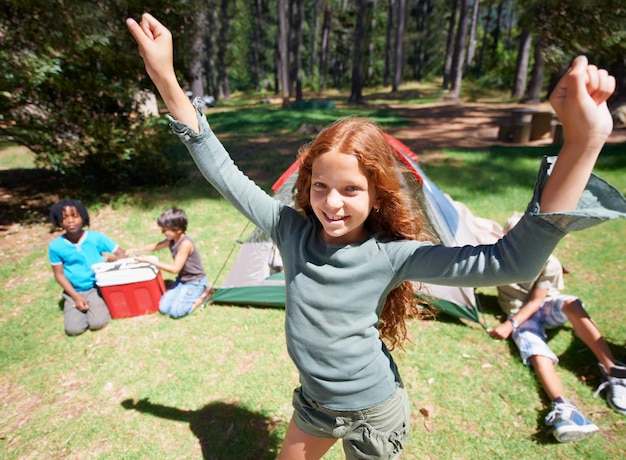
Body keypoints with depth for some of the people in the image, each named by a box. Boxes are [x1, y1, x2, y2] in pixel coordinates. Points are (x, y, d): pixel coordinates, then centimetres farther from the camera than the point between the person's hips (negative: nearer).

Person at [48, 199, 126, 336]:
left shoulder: (96, 237, -10)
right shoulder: (55, 246, -8)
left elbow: (122, 254, -4)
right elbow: (59, 275, -1)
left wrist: (111, 259, -27)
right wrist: (76, 296, -10)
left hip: (97, 288, -1)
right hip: (74, 292, 1)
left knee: (97, 323, -19)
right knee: (73, 329, -15)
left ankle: (97, 304, 13)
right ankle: (81, 305, 15)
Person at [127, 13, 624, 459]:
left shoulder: (392, 255, -27)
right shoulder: (291, 229, -18)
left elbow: (510, 261, -34)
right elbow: (225, 173, -14)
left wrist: (583, 141, -46)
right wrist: (167, 80, -18)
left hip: (374, 415, -3)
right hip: (314, 401, 4)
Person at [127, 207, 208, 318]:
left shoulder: (185, 243, -27)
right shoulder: (171, 240, -1)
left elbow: (175, 269, -26)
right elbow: (156, 246, 18)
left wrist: (149, 261, -24)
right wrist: (137, 250, 1)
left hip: (195, 282, -8)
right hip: (181, 280, 8)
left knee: (176, 311, -21)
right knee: (164, 308, -5)